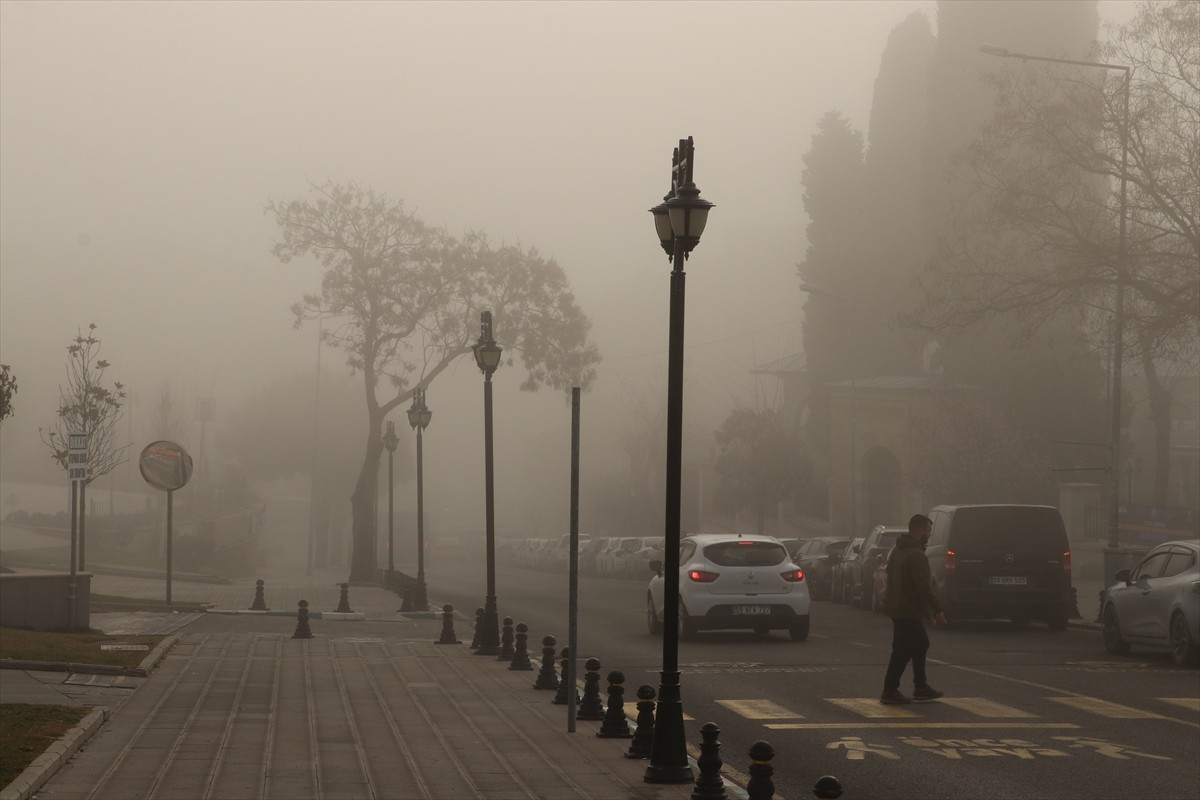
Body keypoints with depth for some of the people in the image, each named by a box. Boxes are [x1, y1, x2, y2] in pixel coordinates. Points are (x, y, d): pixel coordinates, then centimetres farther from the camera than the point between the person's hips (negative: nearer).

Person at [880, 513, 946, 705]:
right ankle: (890, 691, 0)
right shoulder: (915, 555, -20)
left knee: (920, 644, 18)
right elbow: (923, 586, -26)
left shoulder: (899, 549, 12)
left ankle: (921, 688, 22)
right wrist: (937, 610, -23)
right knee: (903, 651, -4)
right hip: (908, 610, -10)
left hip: (897, 607, 10)